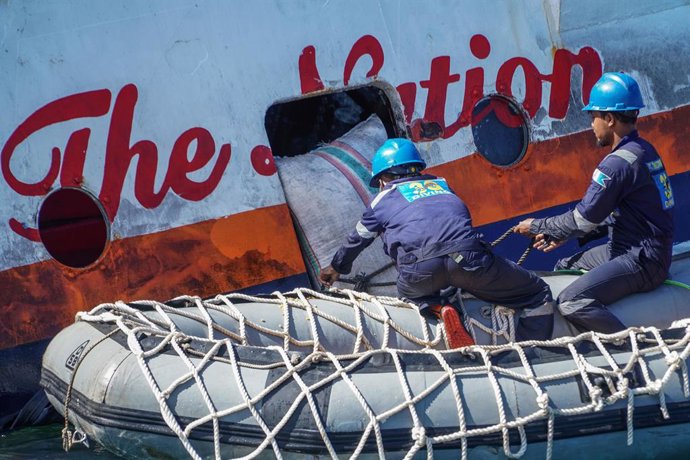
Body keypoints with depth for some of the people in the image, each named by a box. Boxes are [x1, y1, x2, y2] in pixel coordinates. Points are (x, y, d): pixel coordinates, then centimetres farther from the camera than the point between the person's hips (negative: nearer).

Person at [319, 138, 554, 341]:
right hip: (466, 256, 1)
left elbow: (357, 239, 44)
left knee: (408, 294, 34)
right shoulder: (442, 184, 37)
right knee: (538, 294, 15)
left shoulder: (383, 198, 29)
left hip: (419, 268, -1)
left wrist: (336, 268, 63)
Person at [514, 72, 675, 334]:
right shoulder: (643, 150, 11)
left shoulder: (618, 163, -20)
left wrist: (537, 227, 0)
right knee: (563, 268, 23)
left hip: (641, 262, -11)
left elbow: (584, 218, -16)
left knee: (572, 304, -24)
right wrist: (564, 235, 14)